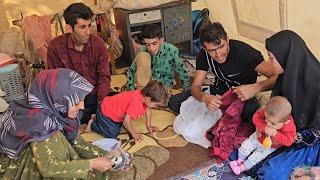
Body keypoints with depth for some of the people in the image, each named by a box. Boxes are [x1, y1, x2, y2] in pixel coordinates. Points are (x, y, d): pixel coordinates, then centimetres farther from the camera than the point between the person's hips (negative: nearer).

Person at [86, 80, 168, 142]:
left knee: (118, 127, 18)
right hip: (104, 112, -9)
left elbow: (147, 110, 9)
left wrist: (148, 125, 11)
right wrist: (134, 134, -20)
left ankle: (97, 118, 29)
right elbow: (126, 121, -34)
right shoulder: (136, 103, -37)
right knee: (112, 134, -14)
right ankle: (92, 124, 6)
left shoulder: (144, 94, -9)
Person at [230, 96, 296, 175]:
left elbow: (288, 141, -37)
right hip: (258, 137, 3)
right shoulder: (267, 112, -32)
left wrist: (275, 134, -49)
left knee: (257, 156, -3)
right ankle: (240, 160, 31)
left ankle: (243, 167, 19)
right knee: (245, 145, 6)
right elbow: (256, 117, -26)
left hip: (269, 146, -3)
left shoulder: (289, 127, -37)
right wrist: (263, 127, -42)